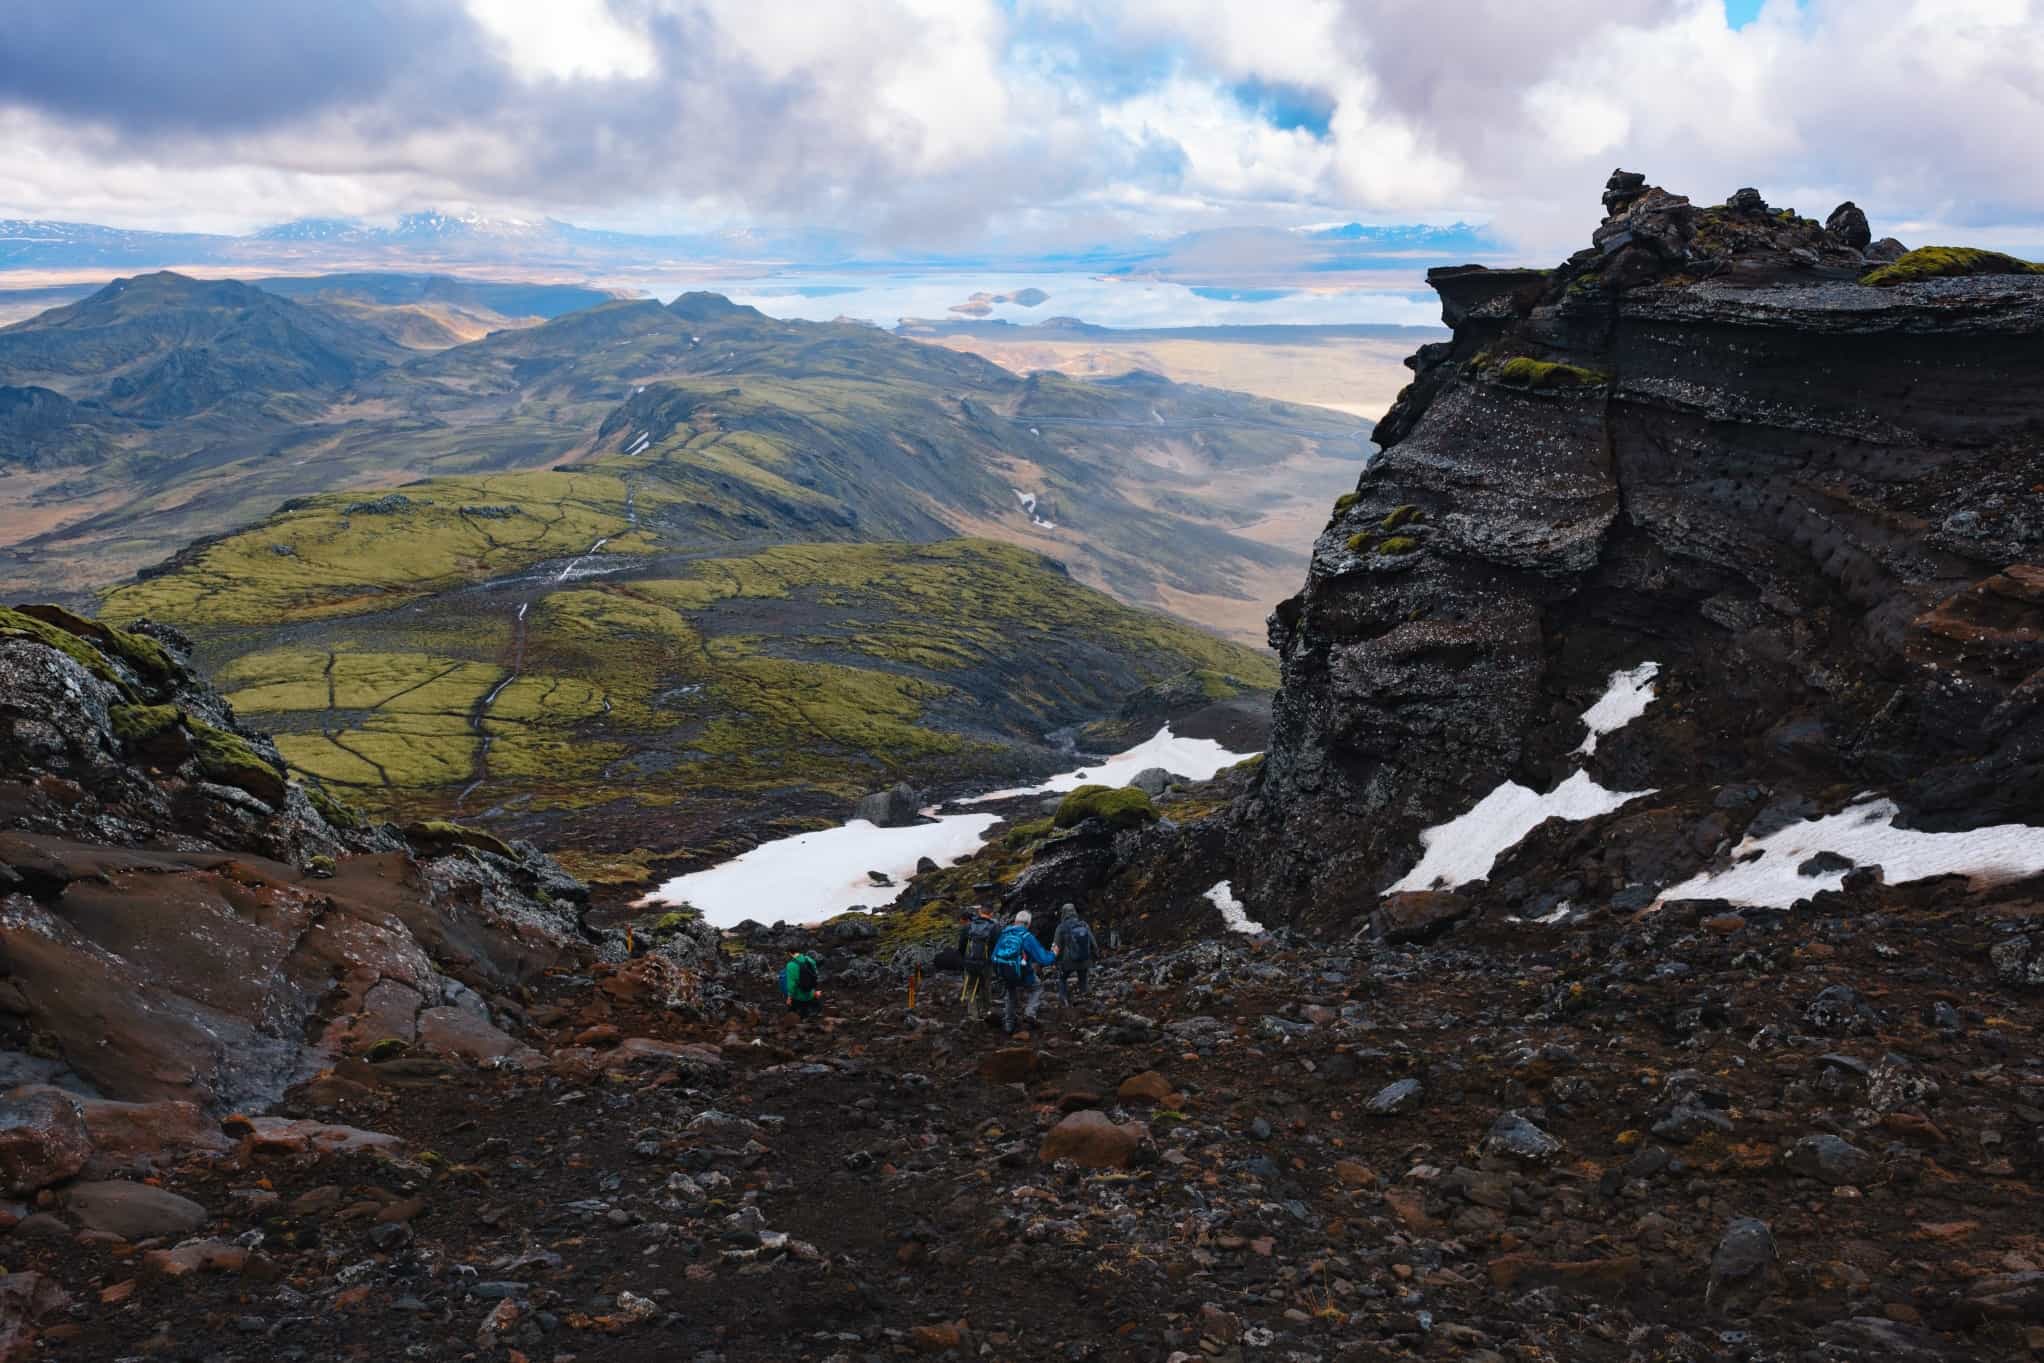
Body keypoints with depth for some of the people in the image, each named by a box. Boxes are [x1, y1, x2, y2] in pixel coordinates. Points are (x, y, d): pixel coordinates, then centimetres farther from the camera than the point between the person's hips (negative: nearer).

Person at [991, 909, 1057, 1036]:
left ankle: (1007, 1023, 26)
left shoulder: (1003, 934, 3)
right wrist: (1053, 955, 7)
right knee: (1037, 988, 26)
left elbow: (994, 956, 10)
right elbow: (1043, 959, -13)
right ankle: (1030, 1013, 7)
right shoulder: (1027, 937, -12)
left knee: (1012, 995, 32)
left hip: (1003, 976, 4)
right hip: (1022, 977, -4)